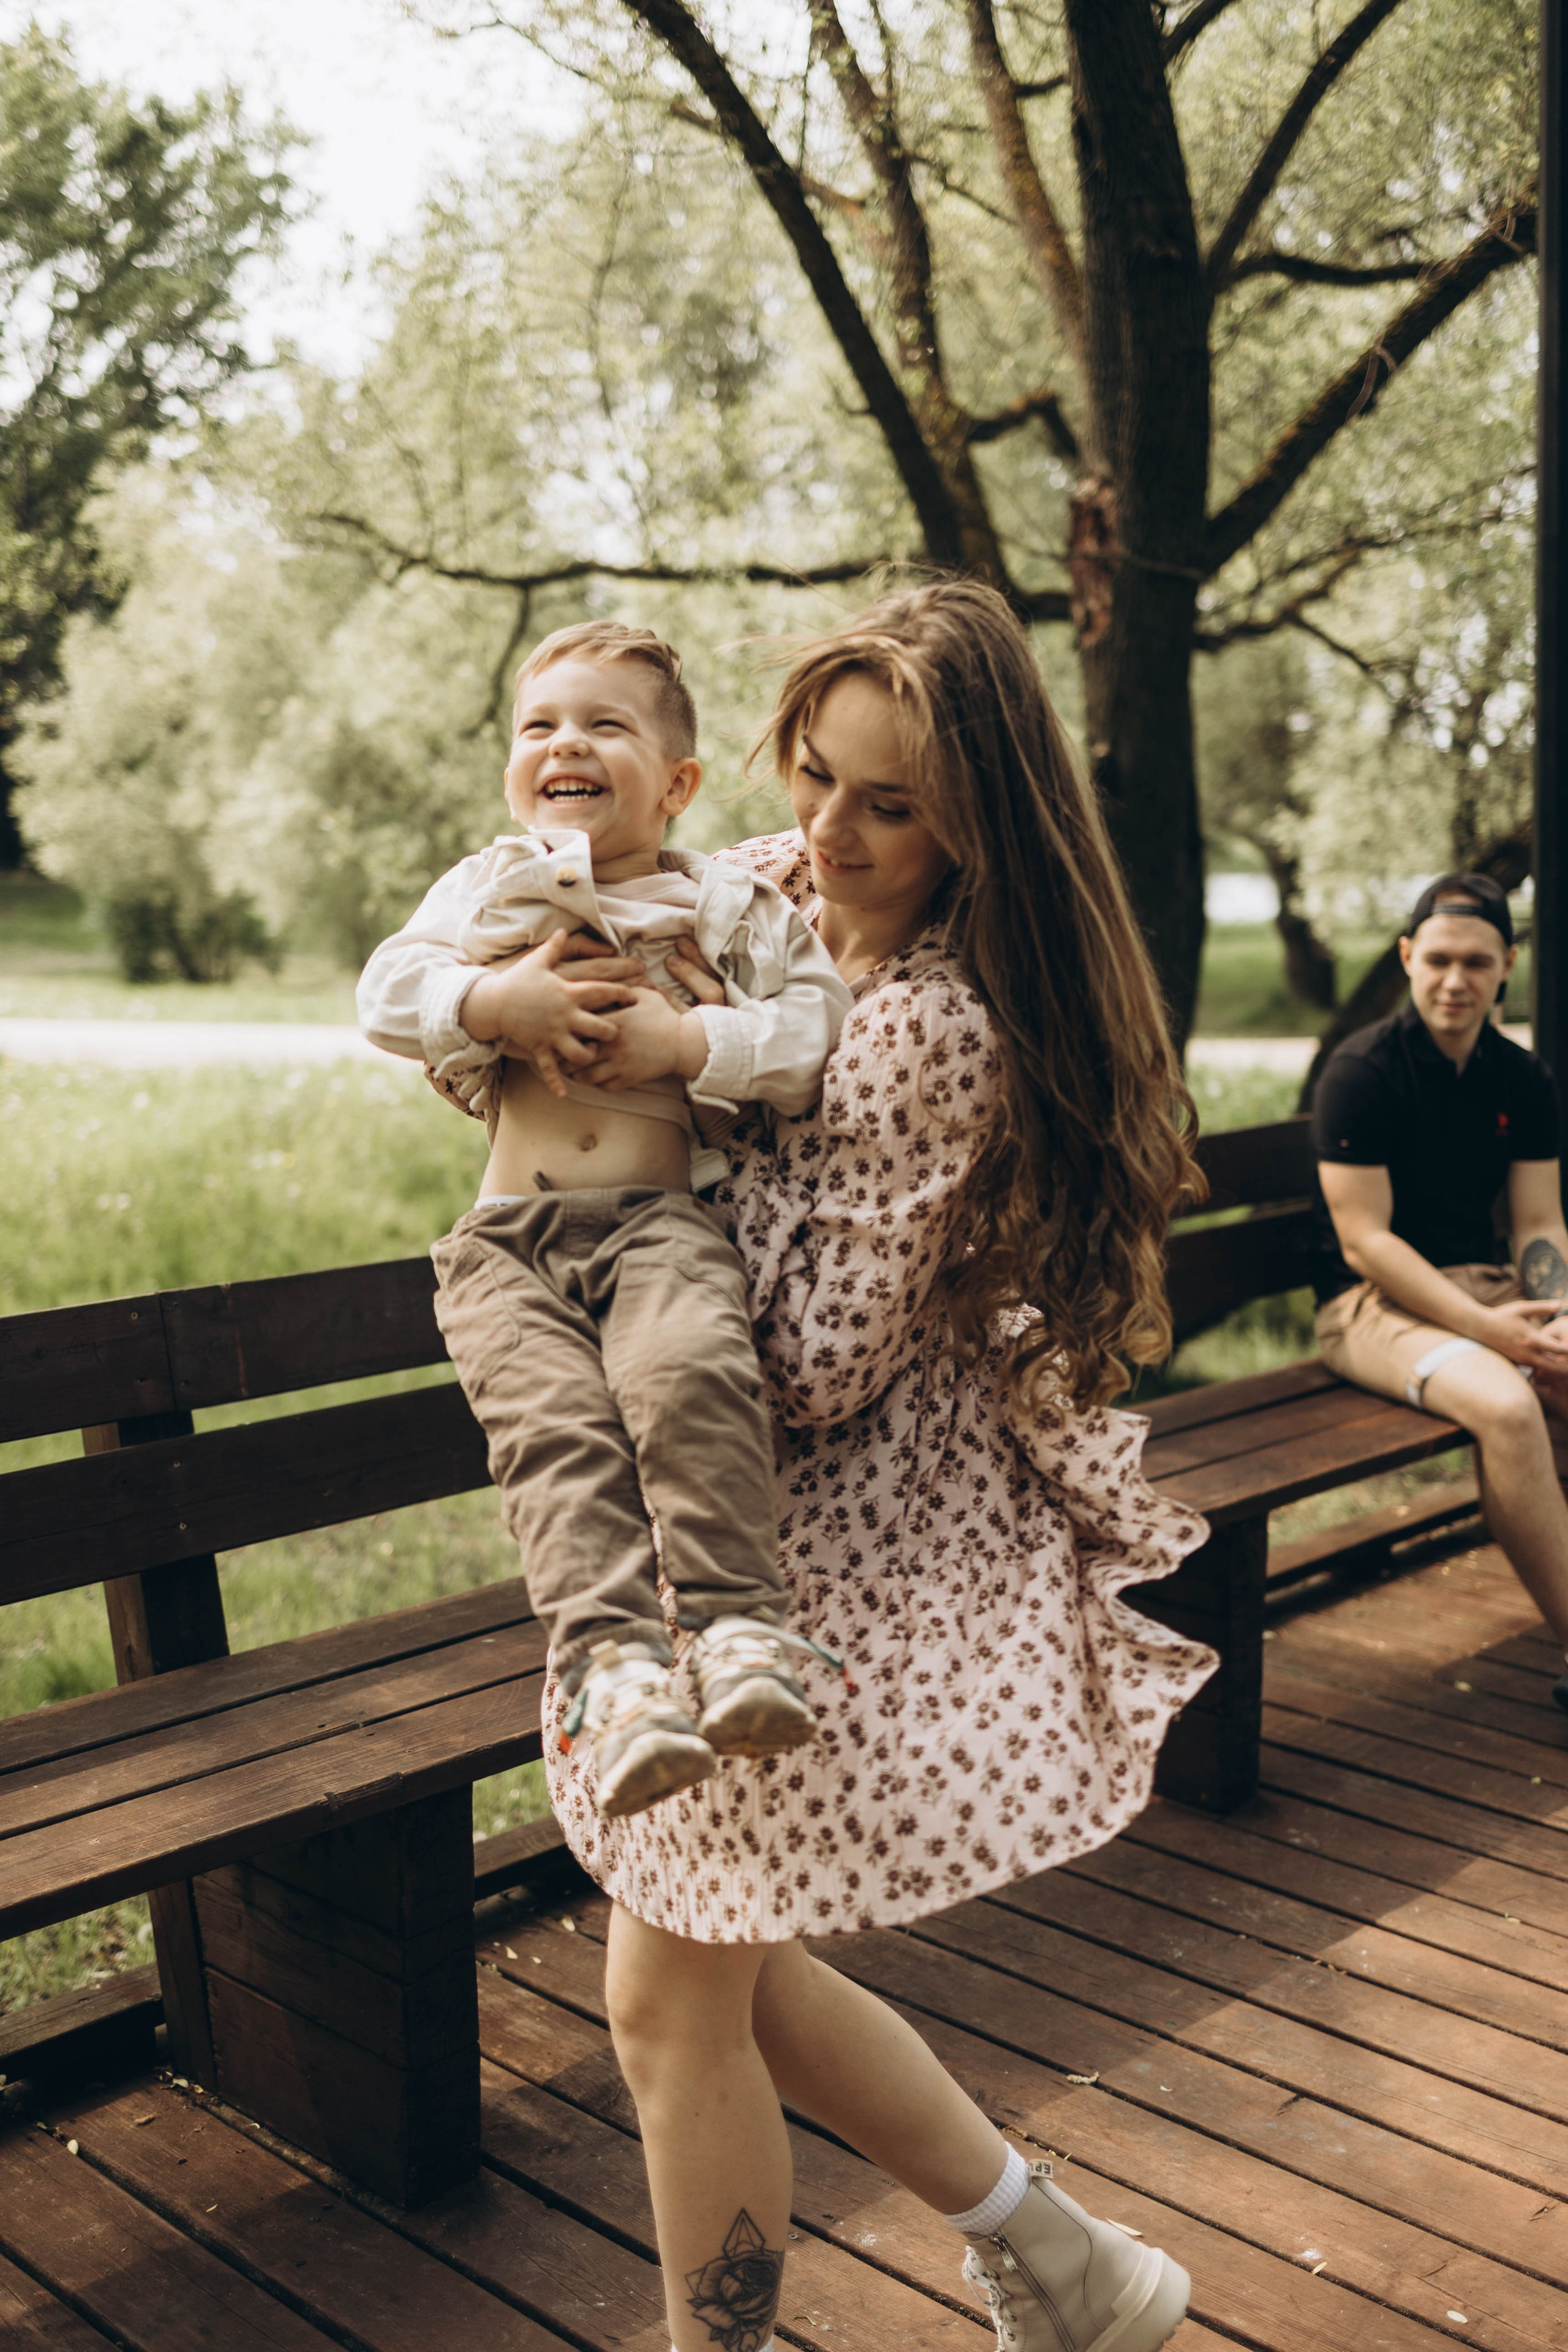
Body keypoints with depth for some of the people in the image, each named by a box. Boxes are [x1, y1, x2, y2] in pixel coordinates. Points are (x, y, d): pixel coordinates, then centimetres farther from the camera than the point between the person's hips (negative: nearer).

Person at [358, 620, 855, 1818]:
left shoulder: (722, 903, 11)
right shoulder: (486, 888, 18)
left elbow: (817, 1020, 2)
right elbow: (387, 991, 6)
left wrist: (684, 1041, -11)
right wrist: (497, 1002, -12)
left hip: (659, 1216, -1)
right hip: (511, 1234, 2)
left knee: (689, 1373, -32)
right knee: (553, 1416, -25)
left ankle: (740, 1621, -28)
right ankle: (614, 1655, -29)